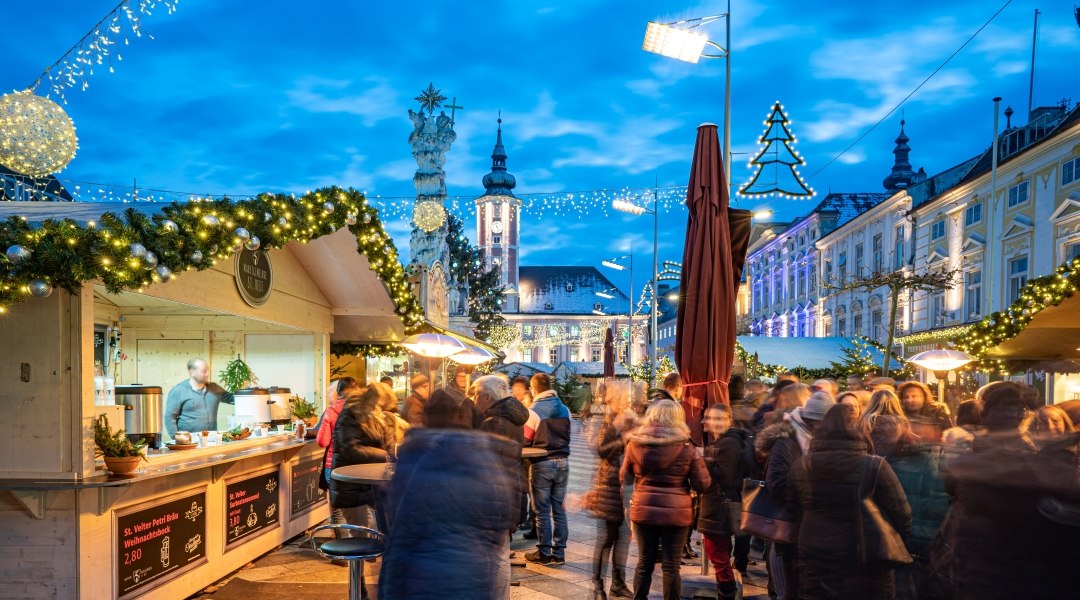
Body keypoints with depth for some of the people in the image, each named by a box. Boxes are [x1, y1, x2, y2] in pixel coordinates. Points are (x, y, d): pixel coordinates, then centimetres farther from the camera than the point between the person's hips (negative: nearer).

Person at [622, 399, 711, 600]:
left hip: (643, 510, 3)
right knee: (671, 566, 7)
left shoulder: (635, 442, -3)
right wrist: (699, 460, 10)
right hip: (675, 513, -2)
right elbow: (702, 484, -6)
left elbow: (625, 477, 10)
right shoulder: (685, 447, -11)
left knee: (644, 562, 15)